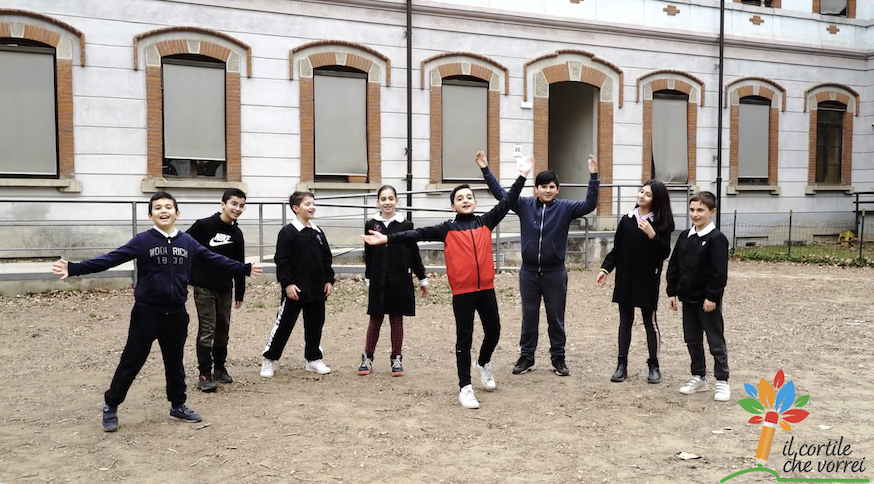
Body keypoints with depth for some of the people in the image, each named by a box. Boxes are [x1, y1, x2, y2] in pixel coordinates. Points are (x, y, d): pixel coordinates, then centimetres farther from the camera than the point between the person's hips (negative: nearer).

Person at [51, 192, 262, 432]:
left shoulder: (188, 242, 3)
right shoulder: (142, 240, -8)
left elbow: (215, 259, 10)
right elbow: (110, 259, -14)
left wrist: (245, 268, 13)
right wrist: (74, 268, -23)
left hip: (176, 314, 3)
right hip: (146, 313, -3)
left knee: (175, 363, 16)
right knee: (131, 361, 5)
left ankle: (178, 406, 31)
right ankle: (110, 406, 22)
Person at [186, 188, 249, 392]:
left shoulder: (237, 234, 6)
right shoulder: (203, 225, -11)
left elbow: (239, 265, 11)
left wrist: (240, 293, 13)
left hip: (225, 288, 5)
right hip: (204, 287, -5)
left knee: (223, 329, 11)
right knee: (207, 330, -4)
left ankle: (220, 368, 25)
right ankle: (205, 374, 3)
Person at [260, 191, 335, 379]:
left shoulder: (318, 232, 10)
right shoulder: (288, 232, -9)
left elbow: (326, 258, 14)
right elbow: (281, 261, -13)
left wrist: (329, 280, 8)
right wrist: (288, 283, -17)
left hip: (317, 289, 6)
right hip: (295, 289, -6)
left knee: (315, 324, 12)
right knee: (283, 325, 1)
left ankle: (313, 359, 25)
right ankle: (269, 359, 13)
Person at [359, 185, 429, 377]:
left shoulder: (406, 225, -1)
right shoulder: (371, 225, 2)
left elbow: (414, 254, 4)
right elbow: (368, 256, 8)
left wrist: (422, 279, 7)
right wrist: (368, 280, 11)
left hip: (400, 281, -1)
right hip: (378, 281, 1)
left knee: (397, 319, 7)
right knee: (375, 320, 7)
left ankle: (396, 359, 17)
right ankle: (367, 358, 17)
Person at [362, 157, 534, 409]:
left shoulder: (486, 221, 6)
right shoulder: (447, 229, 0)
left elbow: (507, 202, 6)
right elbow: (418, 234, -7)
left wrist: (522, 176, 3)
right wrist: (388, 238, -16)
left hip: (486, 288, 3)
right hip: (462, 291, -3)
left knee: (494, 332, 14)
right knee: (464, 339, 3)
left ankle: (484, 364, 45)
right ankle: (465, 388, 12)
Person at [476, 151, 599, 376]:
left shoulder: (564, 208, -3)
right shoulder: (525, 205, 0)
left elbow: (589, 204, -13)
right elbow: (500, 193, -1)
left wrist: (593, 176, -23)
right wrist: (486, 169, -8)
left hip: (555, 272, -1)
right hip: (529, 272, 1)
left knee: (556, 318, 10)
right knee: (529, 317, 11)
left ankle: (558, 358, 23)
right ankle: (526, 357, 23)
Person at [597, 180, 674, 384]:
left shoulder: (660, 223, -4)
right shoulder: (627, 220, 5)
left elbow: (665, 253, -10)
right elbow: (616, 250, 7)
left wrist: (652, 235, -23)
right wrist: (605, 269, -4)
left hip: (648, 280, -3)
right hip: (625, 278, 3)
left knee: (650, 322, 5)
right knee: (625, 321, 9)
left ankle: (653, 366, 16)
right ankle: (622, 365, 16)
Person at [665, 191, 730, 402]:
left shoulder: (716, 238, -13)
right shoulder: (684, 237, 7)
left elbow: (720, 272, -16)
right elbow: (674, 266, 10)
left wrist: (712, 296, -18)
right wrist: (672, 291, 7)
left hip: (708, 300, -7)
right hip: (688, 298, 7)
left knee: (716, 341, 2)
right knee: (692, 340, 14)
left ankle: (722, 381, 11)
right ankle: (699, 377, 26)